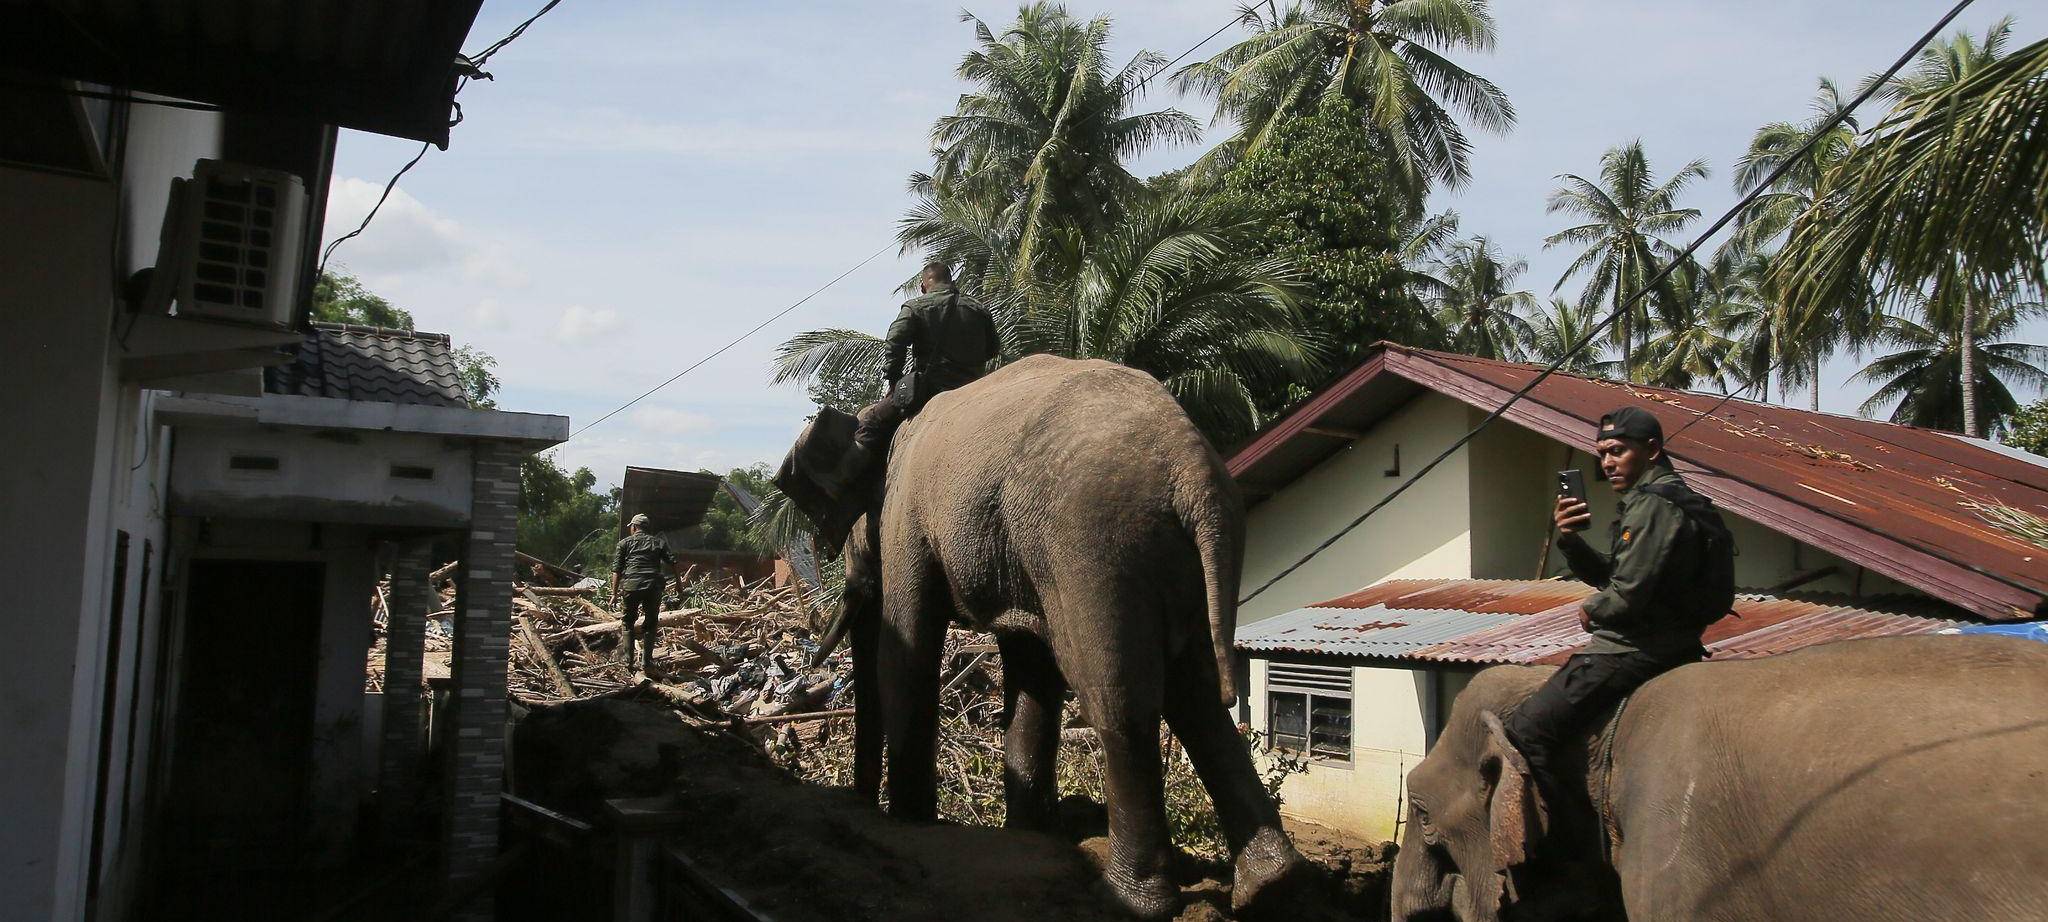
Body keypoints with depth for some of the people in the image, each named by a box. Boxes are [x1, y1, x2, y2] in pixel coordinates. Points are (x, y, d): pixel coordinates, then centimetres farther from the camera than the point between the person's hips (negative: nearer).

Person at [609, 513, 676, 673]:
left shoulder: (625, 543, 12)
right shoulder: (658, 542, 18)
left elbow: (616, 570, 4)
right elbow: (672, 563, 7)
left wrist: (614, 592, 5)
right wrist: (679, 583, 9)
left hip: (632, 586, -1)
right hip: (654, 587, 1)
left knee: (627, 621, 17)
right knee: (651, 624, 11)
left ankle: (628, 659, 9)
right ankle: (647, 663, 9)